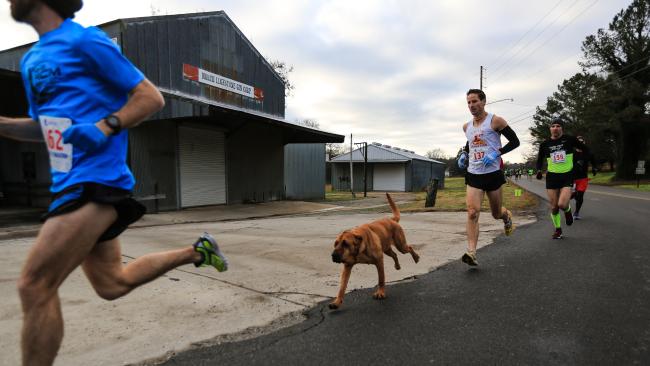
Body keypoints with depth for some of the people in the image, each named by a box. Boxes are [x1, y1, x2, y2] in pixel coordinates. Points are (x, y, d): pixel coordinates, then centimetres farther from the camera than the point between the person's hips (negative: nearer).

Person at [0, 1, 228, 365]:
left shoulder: (84, 40, -5)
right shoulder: (31, 59, 20)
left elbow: (151, 97, -8)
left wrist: (104, 127, -22)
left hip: (96, 181, -9)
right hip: (72, 183, 9)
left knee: (35, 286, -8)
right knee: (111, 283, 14)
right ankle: (195, 252, 27)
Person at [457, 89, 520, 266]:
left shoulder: (495, 121, -5)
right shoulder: (467, 127, 10)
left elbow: (514, 141, -5)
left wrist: (497, 153, -19)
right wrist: (464, 155, 9)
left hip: (493, 173, -3)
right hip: (473, 174, 3)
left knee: (496, 213, 12)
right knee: (472, 213, -14)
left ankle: (506, 215, 50)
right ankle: (471, 253, -17)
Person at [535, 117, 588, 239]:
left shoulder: (569, 140, -5)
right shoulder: (545, 144, 1)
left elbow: (585, 149, 8)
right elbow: (540, 159, 15)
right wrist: (539, 170, -1)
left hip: (567, 176, -2)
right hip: (552, 177, 2)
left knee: (562, 204, -19)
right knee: (554, 207, 4)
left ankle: (568, 210, 19)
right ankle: (558, 229, 26)